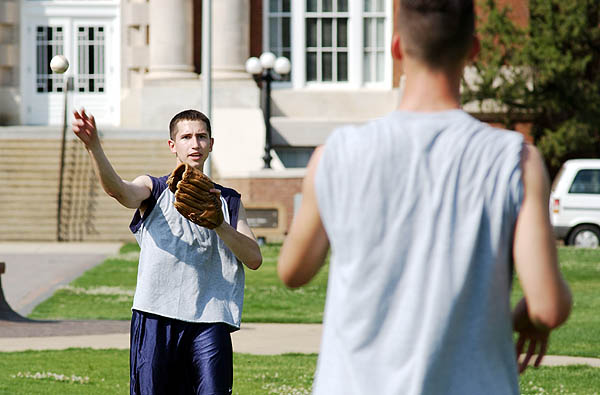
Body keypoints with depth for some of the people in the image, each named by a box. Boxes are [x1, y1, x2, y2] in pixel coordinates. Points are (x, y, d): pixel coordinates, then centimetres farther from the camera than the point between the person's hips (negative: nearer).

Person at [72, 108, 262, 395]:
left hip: (209, 320, 1)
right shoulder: (154, 190, 11)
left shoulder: (228, 201, 18)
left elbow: (254, 259, 7)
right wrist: (93, 147, -33)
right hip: (156, 319, -1)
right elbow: (118, 189, -14)